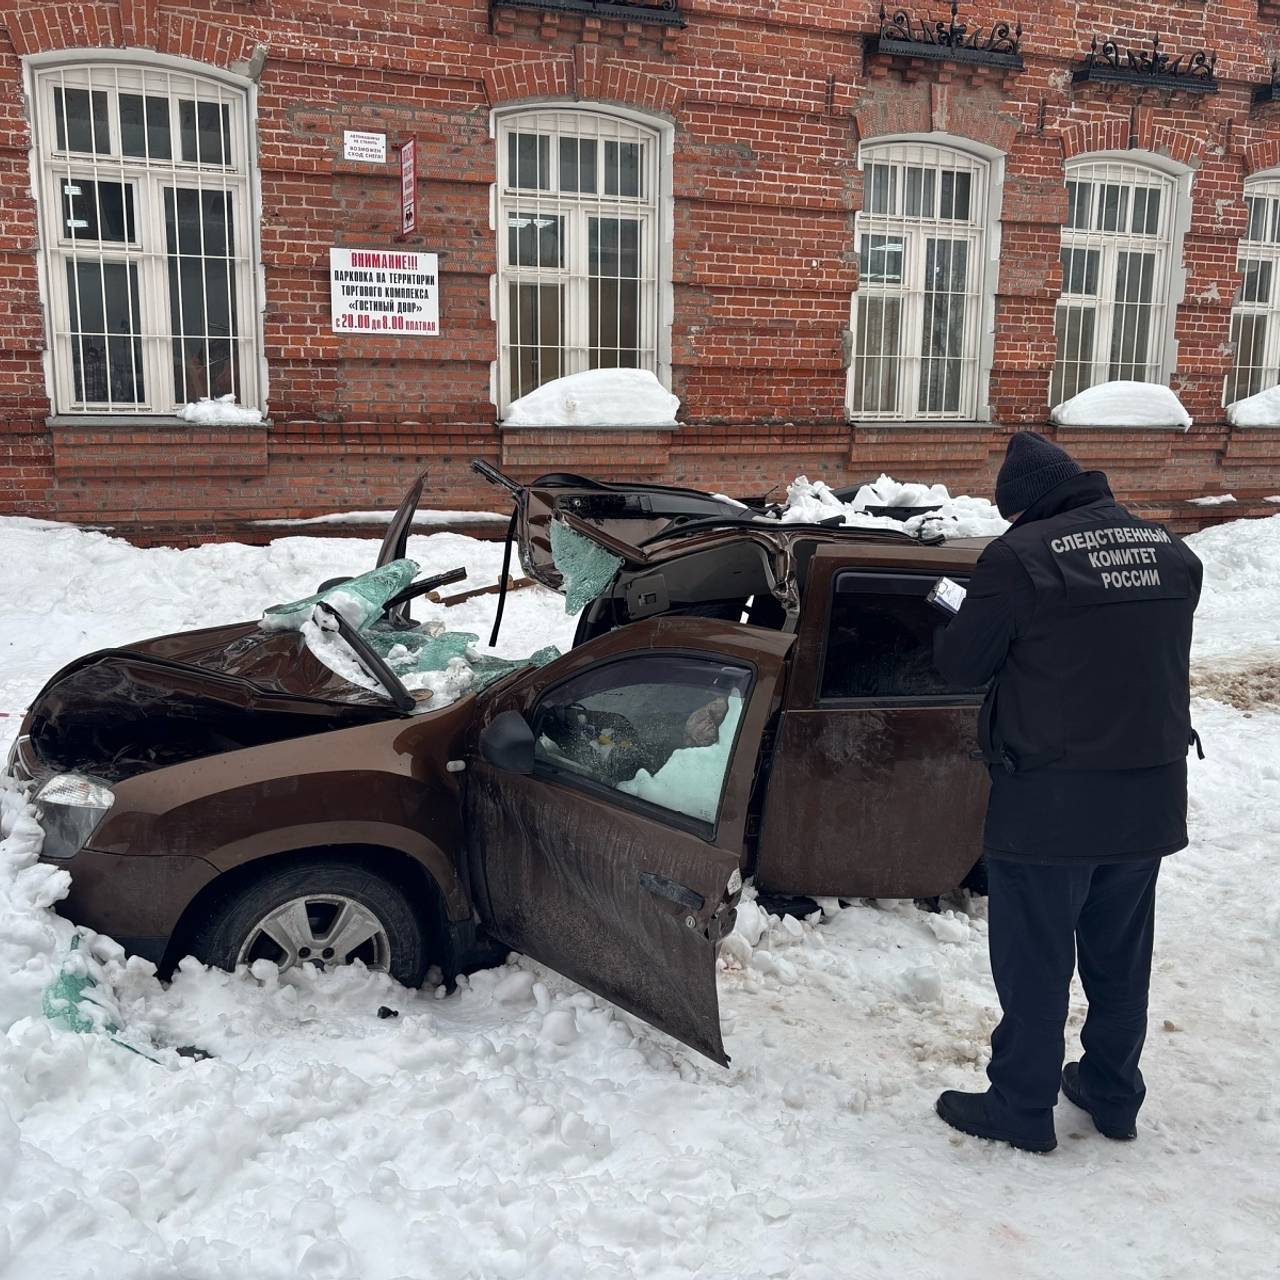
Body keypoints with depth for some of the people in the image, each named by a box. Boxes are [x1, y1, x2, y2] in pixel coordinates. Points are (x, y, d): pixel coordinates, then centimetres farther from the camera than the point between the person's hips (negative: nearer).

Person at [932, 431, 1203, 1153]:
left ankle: (1023, 1111, 20)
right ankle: (1114, 1096, 35)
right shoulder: (1172, 551, 5)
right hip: (1151, 797, 6)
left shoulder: (1020, 557, -16)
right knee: (1121, 958, 20)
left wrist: (966, 622, 11)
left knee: (1035, 965, 8)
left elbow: (960, 665, -9)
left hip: (1050, 801, -6)